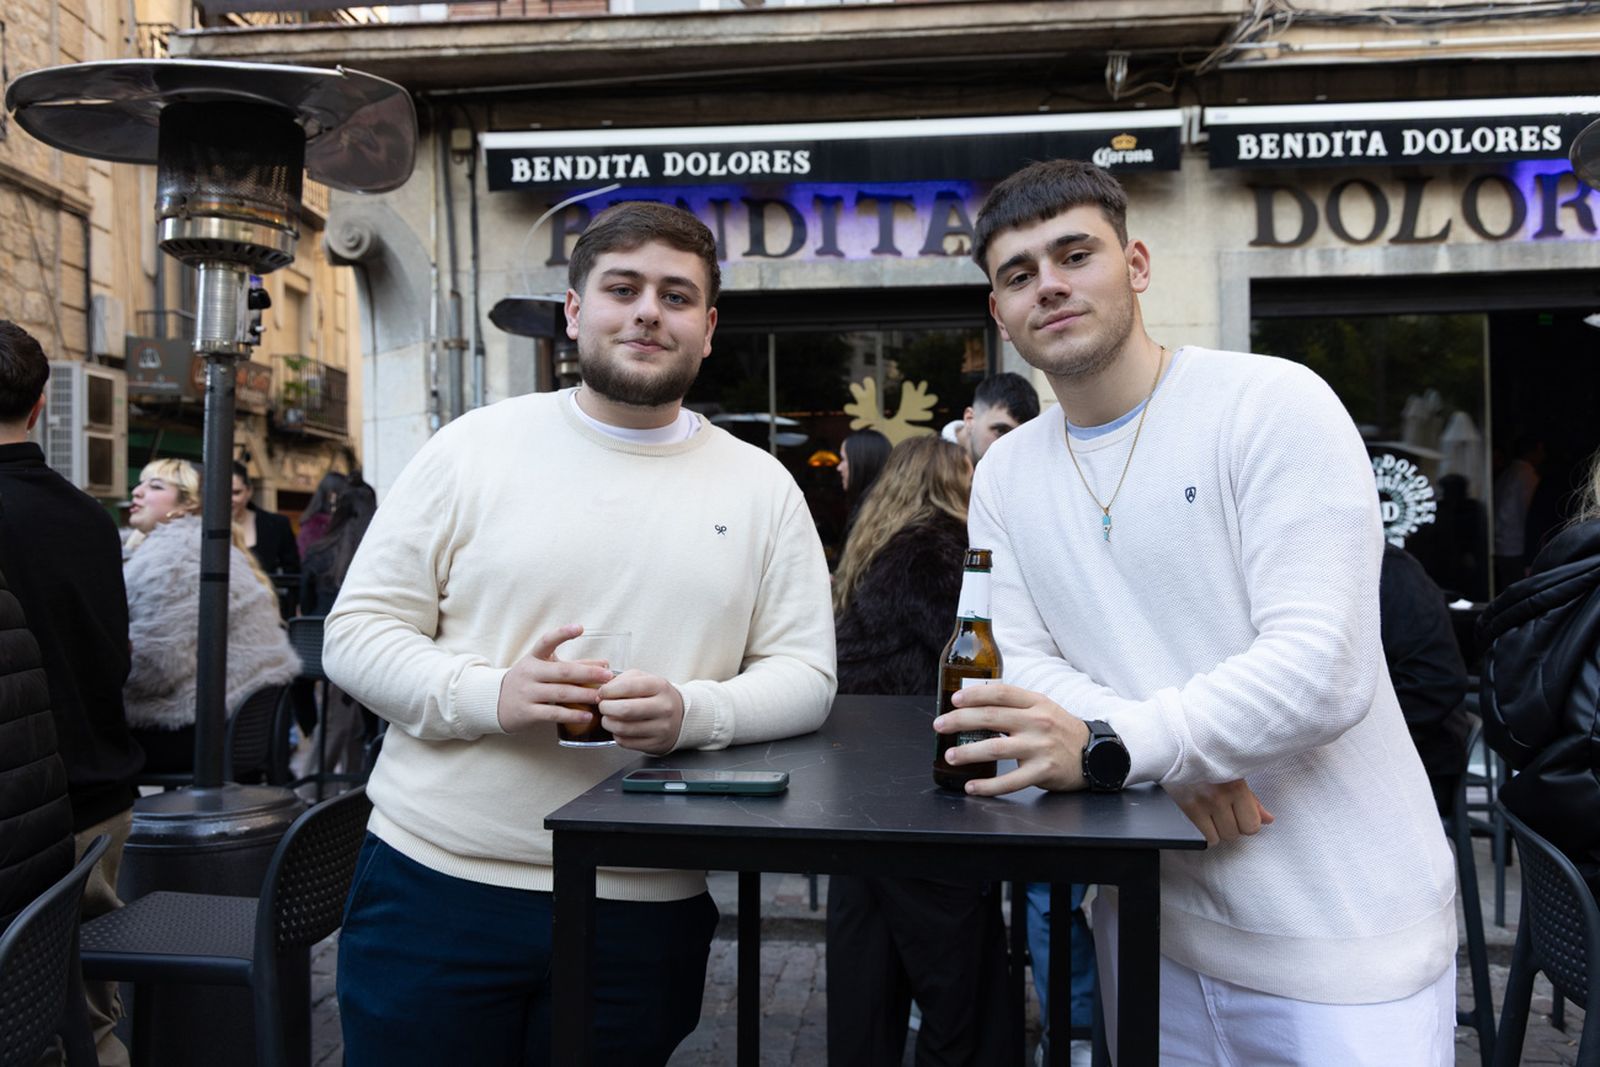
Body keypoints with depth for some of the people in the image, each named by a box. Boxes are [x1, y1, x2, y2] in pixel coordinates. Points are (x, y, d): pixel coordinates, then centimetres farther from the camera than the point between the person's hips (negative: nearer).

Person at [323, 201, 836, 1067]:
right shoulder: (475, 446, -1)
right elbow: (355, 633, -1)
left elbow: (804, 674, 2)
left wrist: (691, 711, -19)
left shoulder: (762, 487, 3)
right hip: (436, 882, -1)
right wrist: (491, 695, -19)